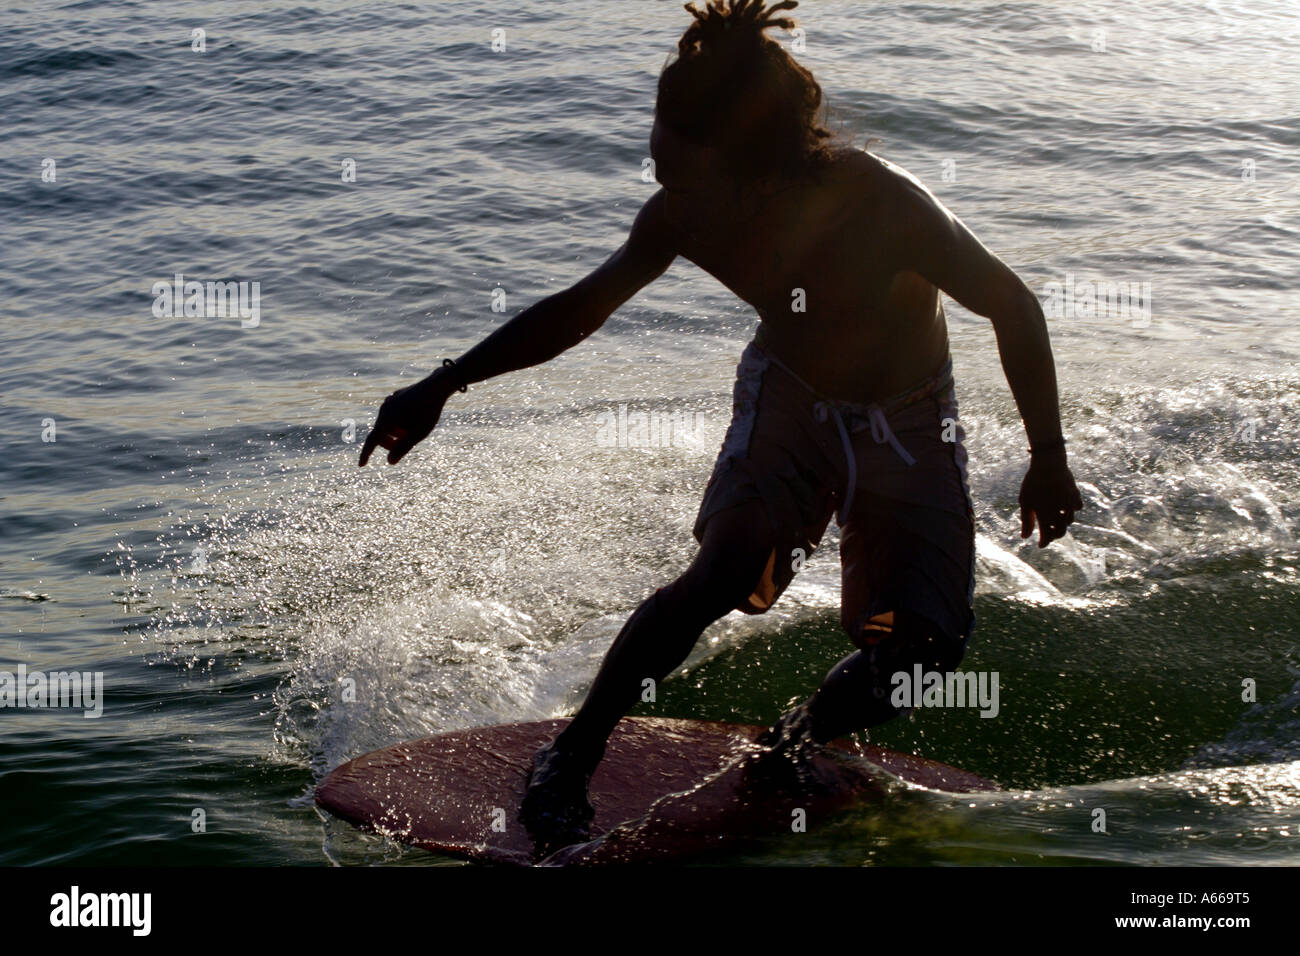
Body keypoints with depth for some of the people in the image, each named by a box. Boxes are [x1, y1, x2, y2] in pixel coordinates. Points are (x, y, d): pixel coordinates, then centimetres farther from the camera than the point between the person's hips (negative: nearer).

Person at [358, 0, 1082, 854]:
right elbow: (583, 308, -7)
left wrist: (1049, 459, -11)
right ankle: (573, 757, -12)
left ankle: (796, 741, 19)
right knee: (730, 566, -26)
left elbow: (1013, 306, -19)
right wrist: (444, 385, -11)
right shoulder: (683, 217, -24)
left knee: (925, 646, -11)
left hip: (908, 423, -1)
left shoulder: (884, 209, -35)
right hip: (790, 394, 1)